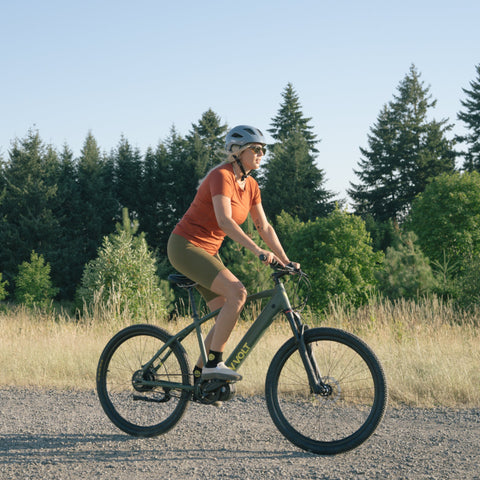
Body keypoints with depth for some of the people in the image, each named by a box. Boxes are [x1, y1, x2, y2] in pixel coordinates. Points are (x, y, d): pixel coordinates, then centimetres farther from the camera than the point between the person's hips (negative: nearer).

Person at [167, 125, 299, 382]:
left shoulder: (250, 185, 7)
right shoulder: (221, 176, -19)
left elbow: (264, 227, 9)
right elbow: (225, 220, -32)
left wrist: (286, 261, -1)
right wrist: (258, 250, -40)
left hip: (208, 251, 9)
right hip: (185, 247, -9)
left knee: (227, 315, 1)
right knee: (237, 292, -24)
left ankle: (199, 376, 12)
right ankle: (214, 363, -18)